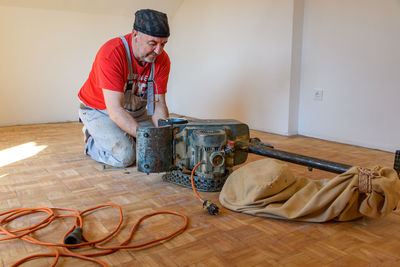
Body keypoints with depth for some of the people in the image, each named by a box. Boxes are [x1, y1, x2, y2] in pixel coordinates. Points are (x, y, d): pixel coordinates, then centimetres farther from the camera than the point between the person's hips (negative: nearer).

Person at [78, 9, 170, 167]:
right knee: (125, 155, -24)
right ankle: (92, 141, 6)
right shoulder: (111, 53, -32)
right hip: (99, 111, -5)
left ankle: (124, 138, 20)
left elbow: (158, 104, -12)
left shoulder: (162, 60, -14)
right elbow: (115, 110, -36)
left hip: (135, 112, 6)